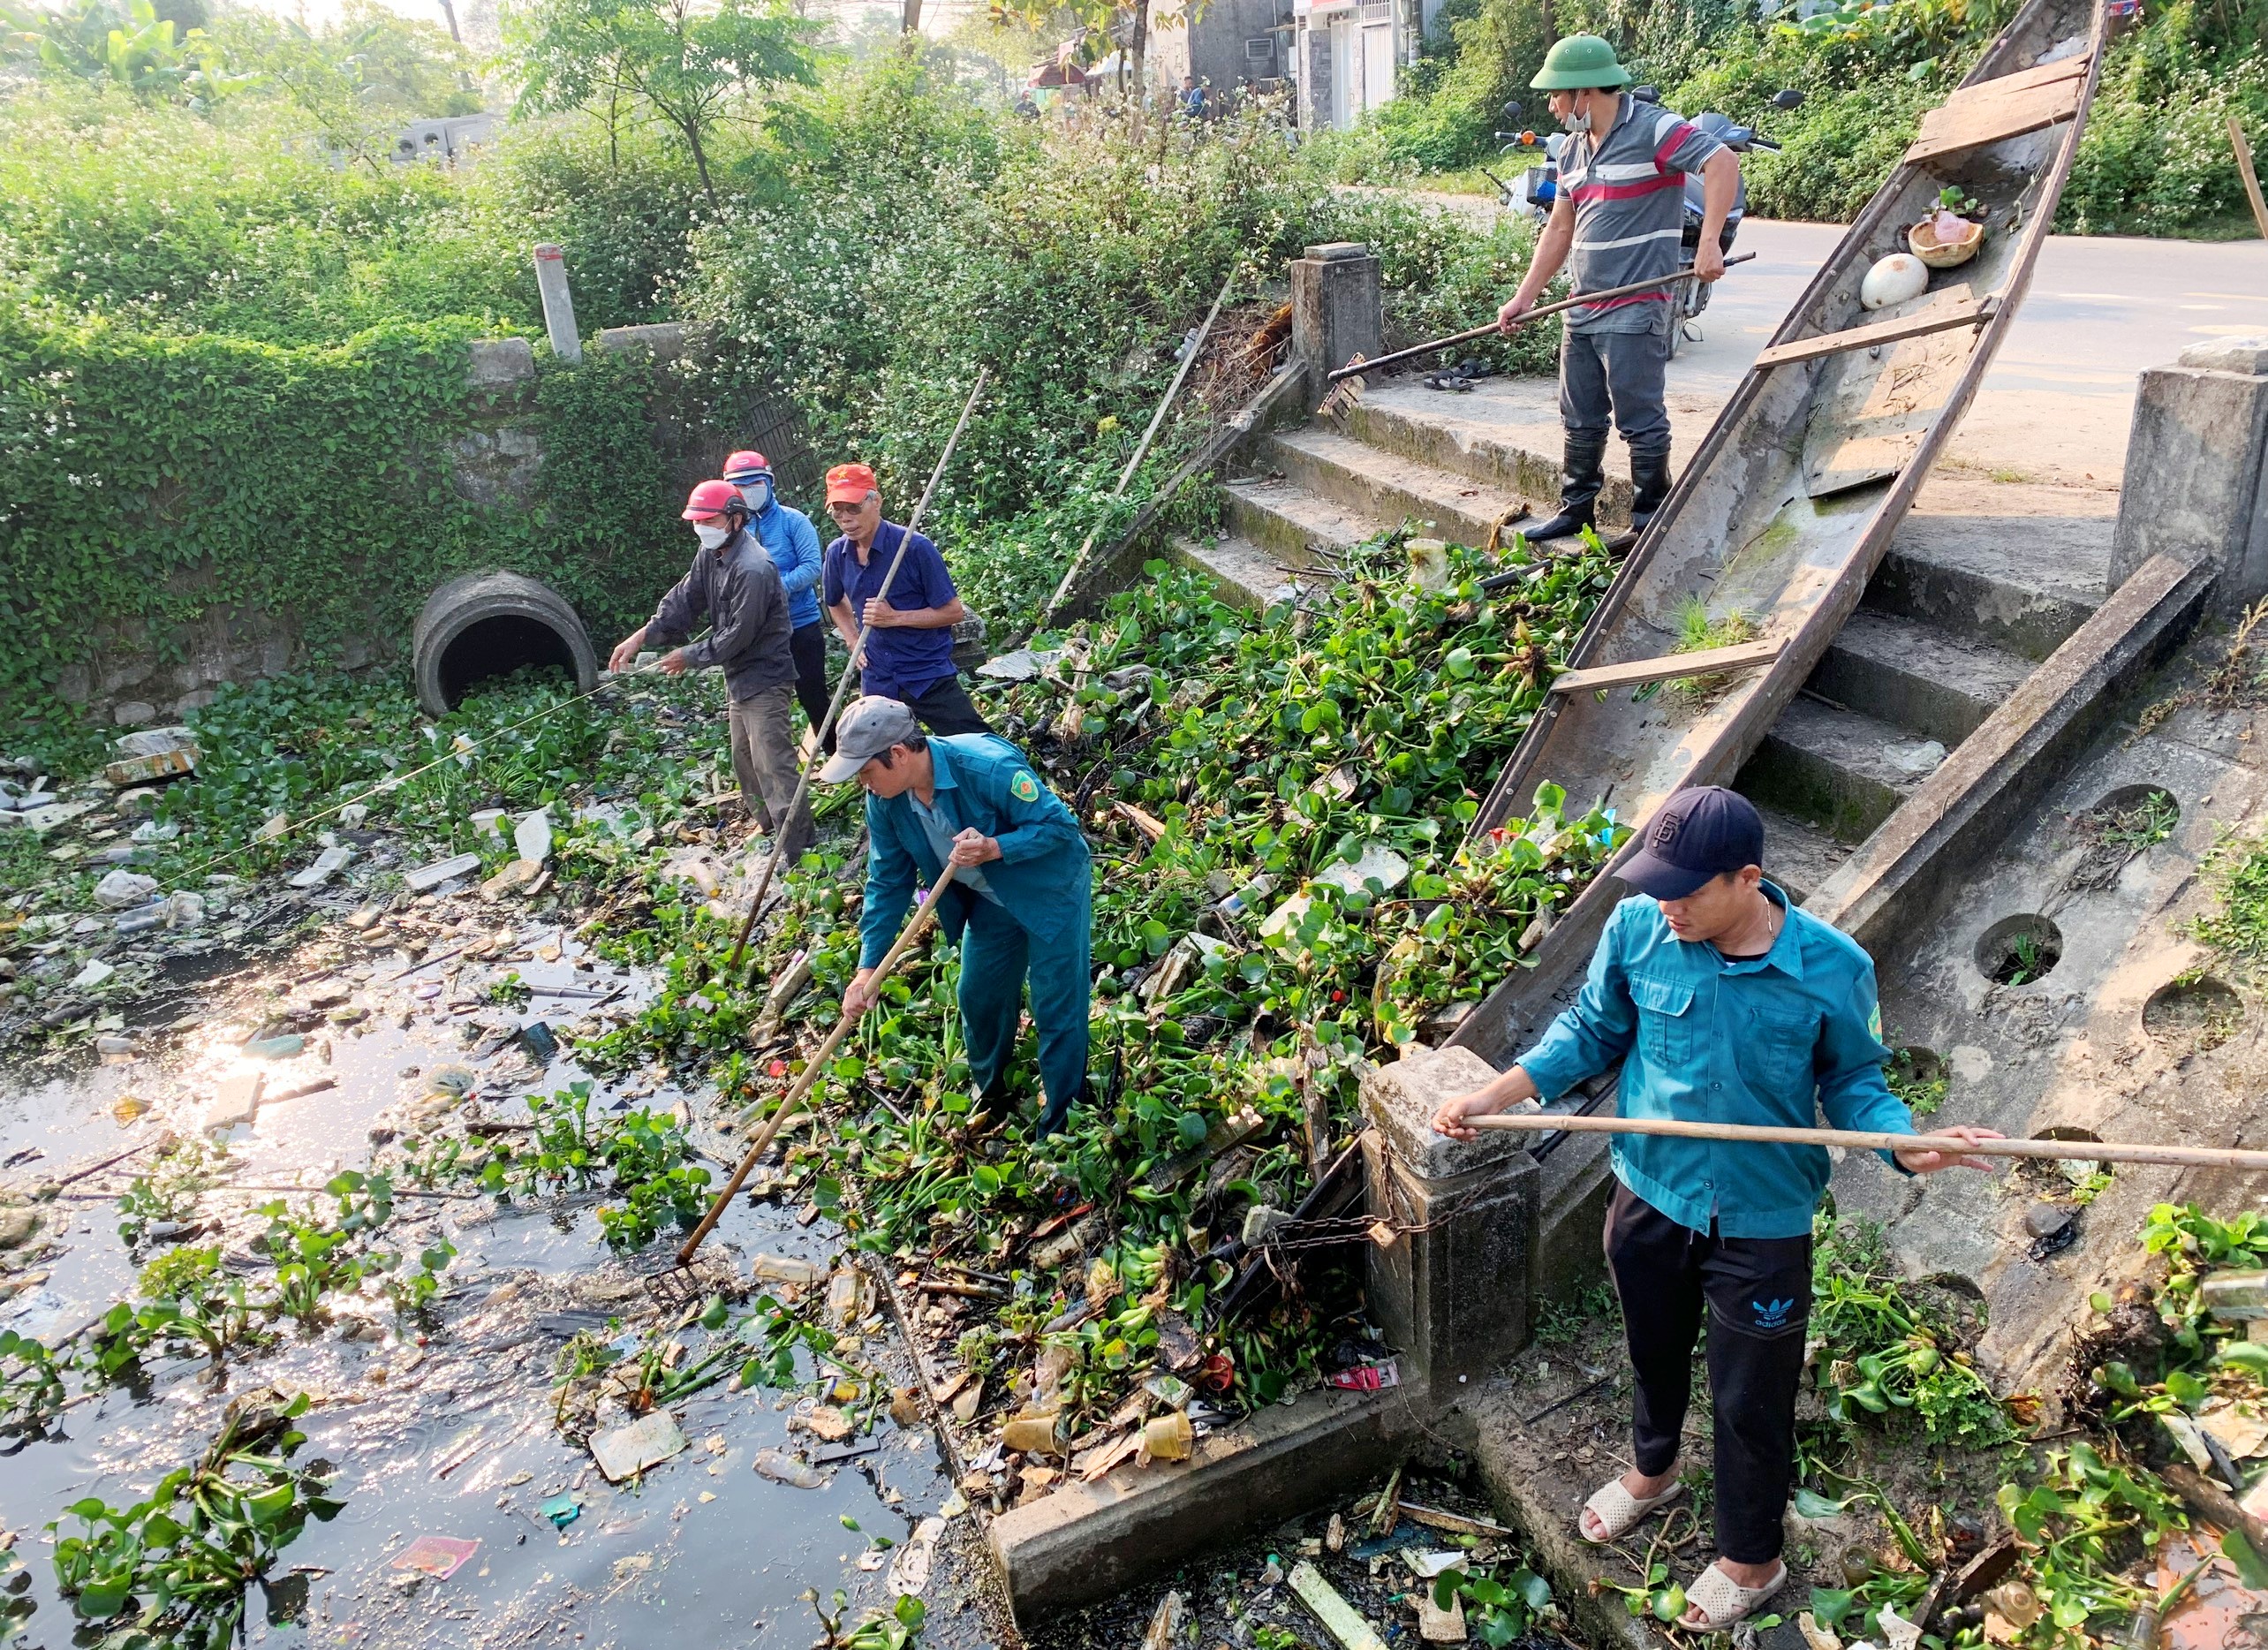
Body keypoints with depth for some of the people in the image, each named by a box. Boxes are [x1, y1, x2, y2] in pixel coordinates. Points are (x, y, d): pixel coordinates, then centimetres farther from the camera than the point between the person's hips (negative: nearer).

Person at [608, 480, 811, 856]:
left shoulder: (753, 570, -27)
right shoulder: (710, 553, 4)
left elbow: (738, 635, -25)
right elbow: (684, 600, 4)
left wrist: (690, 657, -13)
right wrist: (640, 637, -7)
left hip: (763, 679, -11)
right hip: (739, 675, 11)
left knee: (772, 762, -10)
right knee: (744, 758, 21)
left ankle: (796, 845, -4)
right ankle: (766, 822, 38)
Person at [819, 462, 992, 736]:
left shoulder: (914, 547, -15)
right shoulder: (837, 553, 1)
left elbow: (953, 612, -13)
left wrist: (895, 617, -20)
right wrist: (853, 642, 8)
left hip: (930, 676, -5)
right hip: (878, 682, 5)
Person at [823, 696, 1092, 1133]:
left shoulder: (988, 766, -37)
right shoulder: (885, 800, -16)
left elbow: (1061, 823, -28)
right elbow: (888, 883, -6)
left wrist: (994, 848, -42)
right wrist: (868, 967, -13)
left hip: (1052, 889, -6)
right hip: (990, 900, 7)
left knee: (1057, 1010, 1)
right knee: (978, 998, 18)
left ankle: (1060, 1126, 19)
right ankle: (988, 1100, 43)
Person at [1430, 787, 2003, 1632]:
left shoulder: (1833, 969, -23)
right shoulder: (1636, 928, -18)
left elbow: (1853, 1082, -7)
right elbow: (1594, 1029, -2)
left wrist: (1908, 1147, -27)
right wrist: (1499, 1093, -13)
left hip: (1761, 1222, -2)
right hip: (1651, 1194, 3)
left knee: (1750, 1401, 16)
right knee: (1654, 1350, 28)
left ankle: (1751, 1560, 44)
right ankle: (1652, 1467, 60)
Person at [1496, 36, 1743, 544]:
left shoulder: (1652, 129, -10)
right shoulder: (1574, 149, 15)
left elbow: (1723, 162, -19)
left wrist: (1709, 244, -26)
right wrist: (1524, 297, 14)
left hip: (1636, 311, -8)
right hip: (1582, 311, 8)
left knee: (1640, 421, -2)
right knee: (1580, 421, 14)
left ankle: (1650, 521, 8)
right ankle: (1576, 510, 26)